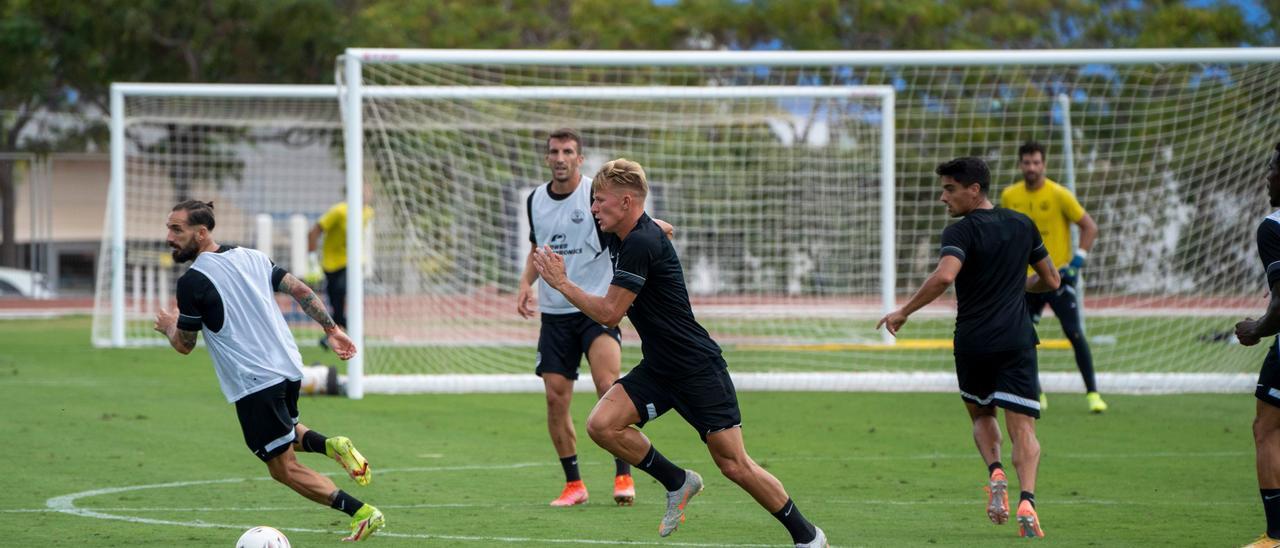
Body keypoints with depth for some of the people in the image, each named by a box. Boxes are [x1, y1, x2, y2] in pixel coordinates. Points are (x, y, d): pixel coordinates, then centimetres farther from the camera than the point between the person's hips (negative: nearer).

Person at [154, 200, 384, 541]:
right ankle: (331, 445, 4)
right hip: (289, 368, 8)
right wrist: (331, 328, 16)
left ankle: (363, 513, -10)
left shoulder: (192, 282, -12)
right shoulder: (251, 257, 9)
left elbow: (185, 345, -2)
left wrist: (168, 326, 19)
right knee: (286, 433, 34)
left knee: (284, 469, 0)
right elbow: (300, 290, 10)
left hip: (254, 384, -8)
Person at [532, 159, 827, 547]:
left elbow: (609, 313, -22)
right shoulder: (618, 236, 6)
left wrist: (561, 283, -12)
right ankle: (677, 482, 8)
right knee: (602, 424, -11)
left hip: (697, 368, -9)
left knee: (733, 464, -7)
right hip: (657, 368, 9)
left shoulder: (642, 244, -23)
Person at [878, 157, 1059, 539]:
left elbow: (944, 276, -27)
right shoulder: (1022, 225, 9)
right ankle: (1027, 500, -25)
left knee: (981, 415, 23)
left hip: (972, 343, -2)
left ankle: (995, 472, -3)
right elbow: (1051, 281, 18)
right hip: (1016, 342, 2)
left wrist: (904, 312, -18)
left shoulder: (960, 232, -8)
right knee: (1022, 427, -3)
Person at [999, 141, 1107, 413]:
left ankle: (1092, 393, -3)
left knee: (1075, 334, -10)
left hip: (1058, 276, -4)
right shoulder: (1009, 196, 3)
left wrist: (1076, 262, -13)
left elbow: (1090, 227, -6)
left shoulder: (1058, 194, -10)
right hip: (1026, 279, 4)